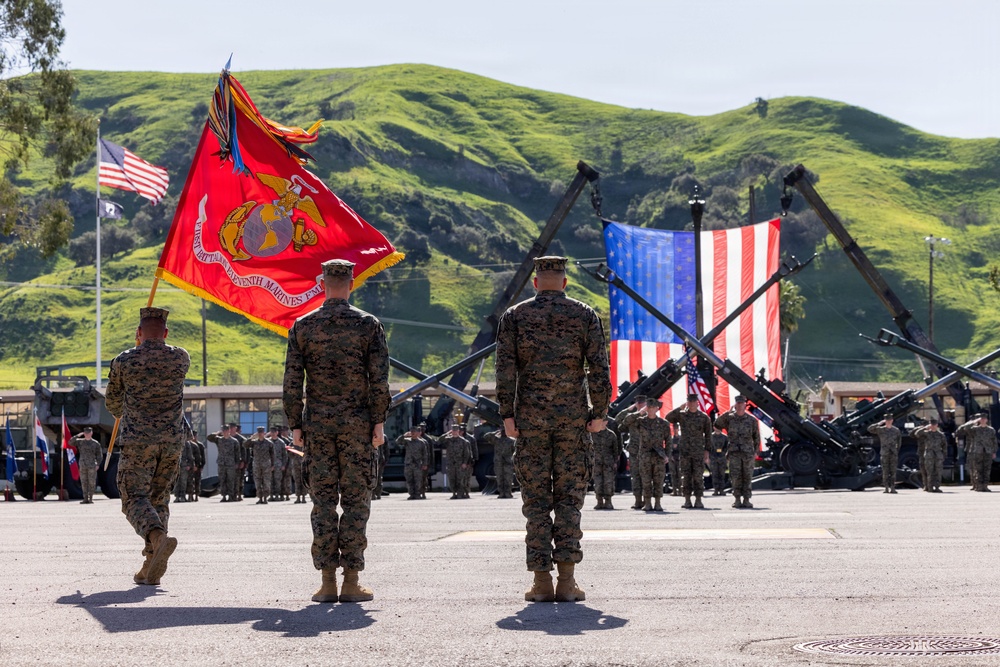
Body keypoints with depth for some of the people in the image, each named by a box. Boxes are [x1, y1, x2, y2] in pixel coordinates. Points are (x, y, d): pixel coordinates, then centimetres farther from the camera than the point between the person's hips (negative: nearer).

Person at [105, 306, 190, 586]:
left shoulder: (123, 361, -2)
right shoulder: (181, 358, 2)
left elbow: (112, 402, 14)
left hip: (137, 440, -3)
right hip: (172, 441, 3)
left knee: (135, 498, -4)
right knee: (159, 499, 12)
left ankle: (159, 538, -34)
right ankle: (150, 568, 6)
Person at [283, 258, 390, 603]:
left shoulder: (303, 326, 2)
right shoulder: (369, 324, -2)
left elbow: (292, 382, 0)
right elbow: (379, 380, -6)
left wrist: (295, 426, 6)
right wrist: (379, 423, 0)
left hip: (317, 423, 1)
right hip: (357, 422, -1)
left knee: (323, 501, 4)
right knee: (355, 500, 2)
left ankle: (327, 582, 2)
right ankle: (351, 581, -1)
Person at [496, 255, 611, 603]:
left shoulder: (514, 316, 4)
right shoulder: (585, 315, 4)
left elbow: (505, 369, -2)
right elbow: (599, 368, -1)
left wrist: (507, 415, 1)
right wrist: (599, 412, 5)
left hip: (530, 418, 0)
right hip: (573, 418, 0)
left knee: (536, 498, 3)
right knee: (569, 496, 3)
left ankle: (541, 581, 0)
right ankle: (567, 580, -3)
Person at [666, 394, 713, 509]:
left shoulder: (704, 417, 4)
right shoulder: (681, 415, 5)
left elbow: (708, 435, 6)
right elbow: (668, 418, -11)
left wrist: (707, 451, 1)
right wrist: (680, 408, -12)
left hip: (699, 452, -1)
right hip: (685, 451, 1)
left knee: (698, 476, -2)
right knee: (686, 476, 1)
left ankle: (698, 501, 2)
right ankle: (687, 500, 5)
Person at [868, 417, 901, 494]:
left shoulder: (896, 430, 6)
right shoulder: (880, 429, 2)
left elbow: (899, 440, 19)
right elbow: (870, 429, -9)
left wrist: (897, 449, 14)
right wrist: (879, 424, -12)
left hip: (894, 453, 1)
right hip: (885, 453, -1)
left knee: (893, 471, -1)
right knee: (885, 471, -1)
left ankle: (892, 488, 1)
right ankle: (886, 488, 3)